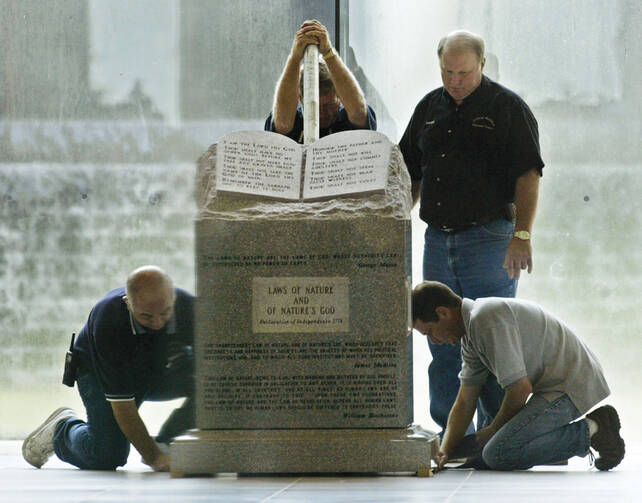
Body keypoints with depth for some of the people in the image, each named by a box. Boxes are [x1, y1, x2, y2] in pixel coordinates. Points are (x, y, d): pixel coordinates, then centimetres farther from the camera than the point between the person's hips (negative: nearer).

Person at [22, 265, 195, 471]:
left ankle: (166, 444, -2)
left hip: (159, 372, 4)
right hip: (99, 372, -4)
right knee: (106, 457, -21)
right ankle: (62, 428, 13)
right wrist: (153, 456, -36)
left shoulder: (187, 306, -29)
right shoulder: (109, 319, -37)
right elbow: (122, 405, -34)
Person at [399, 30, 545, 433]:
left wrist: (522, 235, -18)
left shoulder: (507, 108, -2)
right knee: (442, 343, 6)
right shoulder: (429, 109, 14)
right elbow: (410, 175, 20)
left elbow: (528, 175, -9)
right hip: (438, 240, 6)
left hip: (489, 237, -6)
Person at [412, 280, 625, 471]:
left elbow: (521, 388, -19)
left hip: (571, 385, -11)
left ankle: (591, 431, -11)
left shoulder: (487, 319, -19)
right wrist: (445, 451, 4)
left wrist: (494, 430, -3)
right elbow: (464, 403, 17)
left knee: (499, 454, -24)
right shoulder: (470, 337, 14)